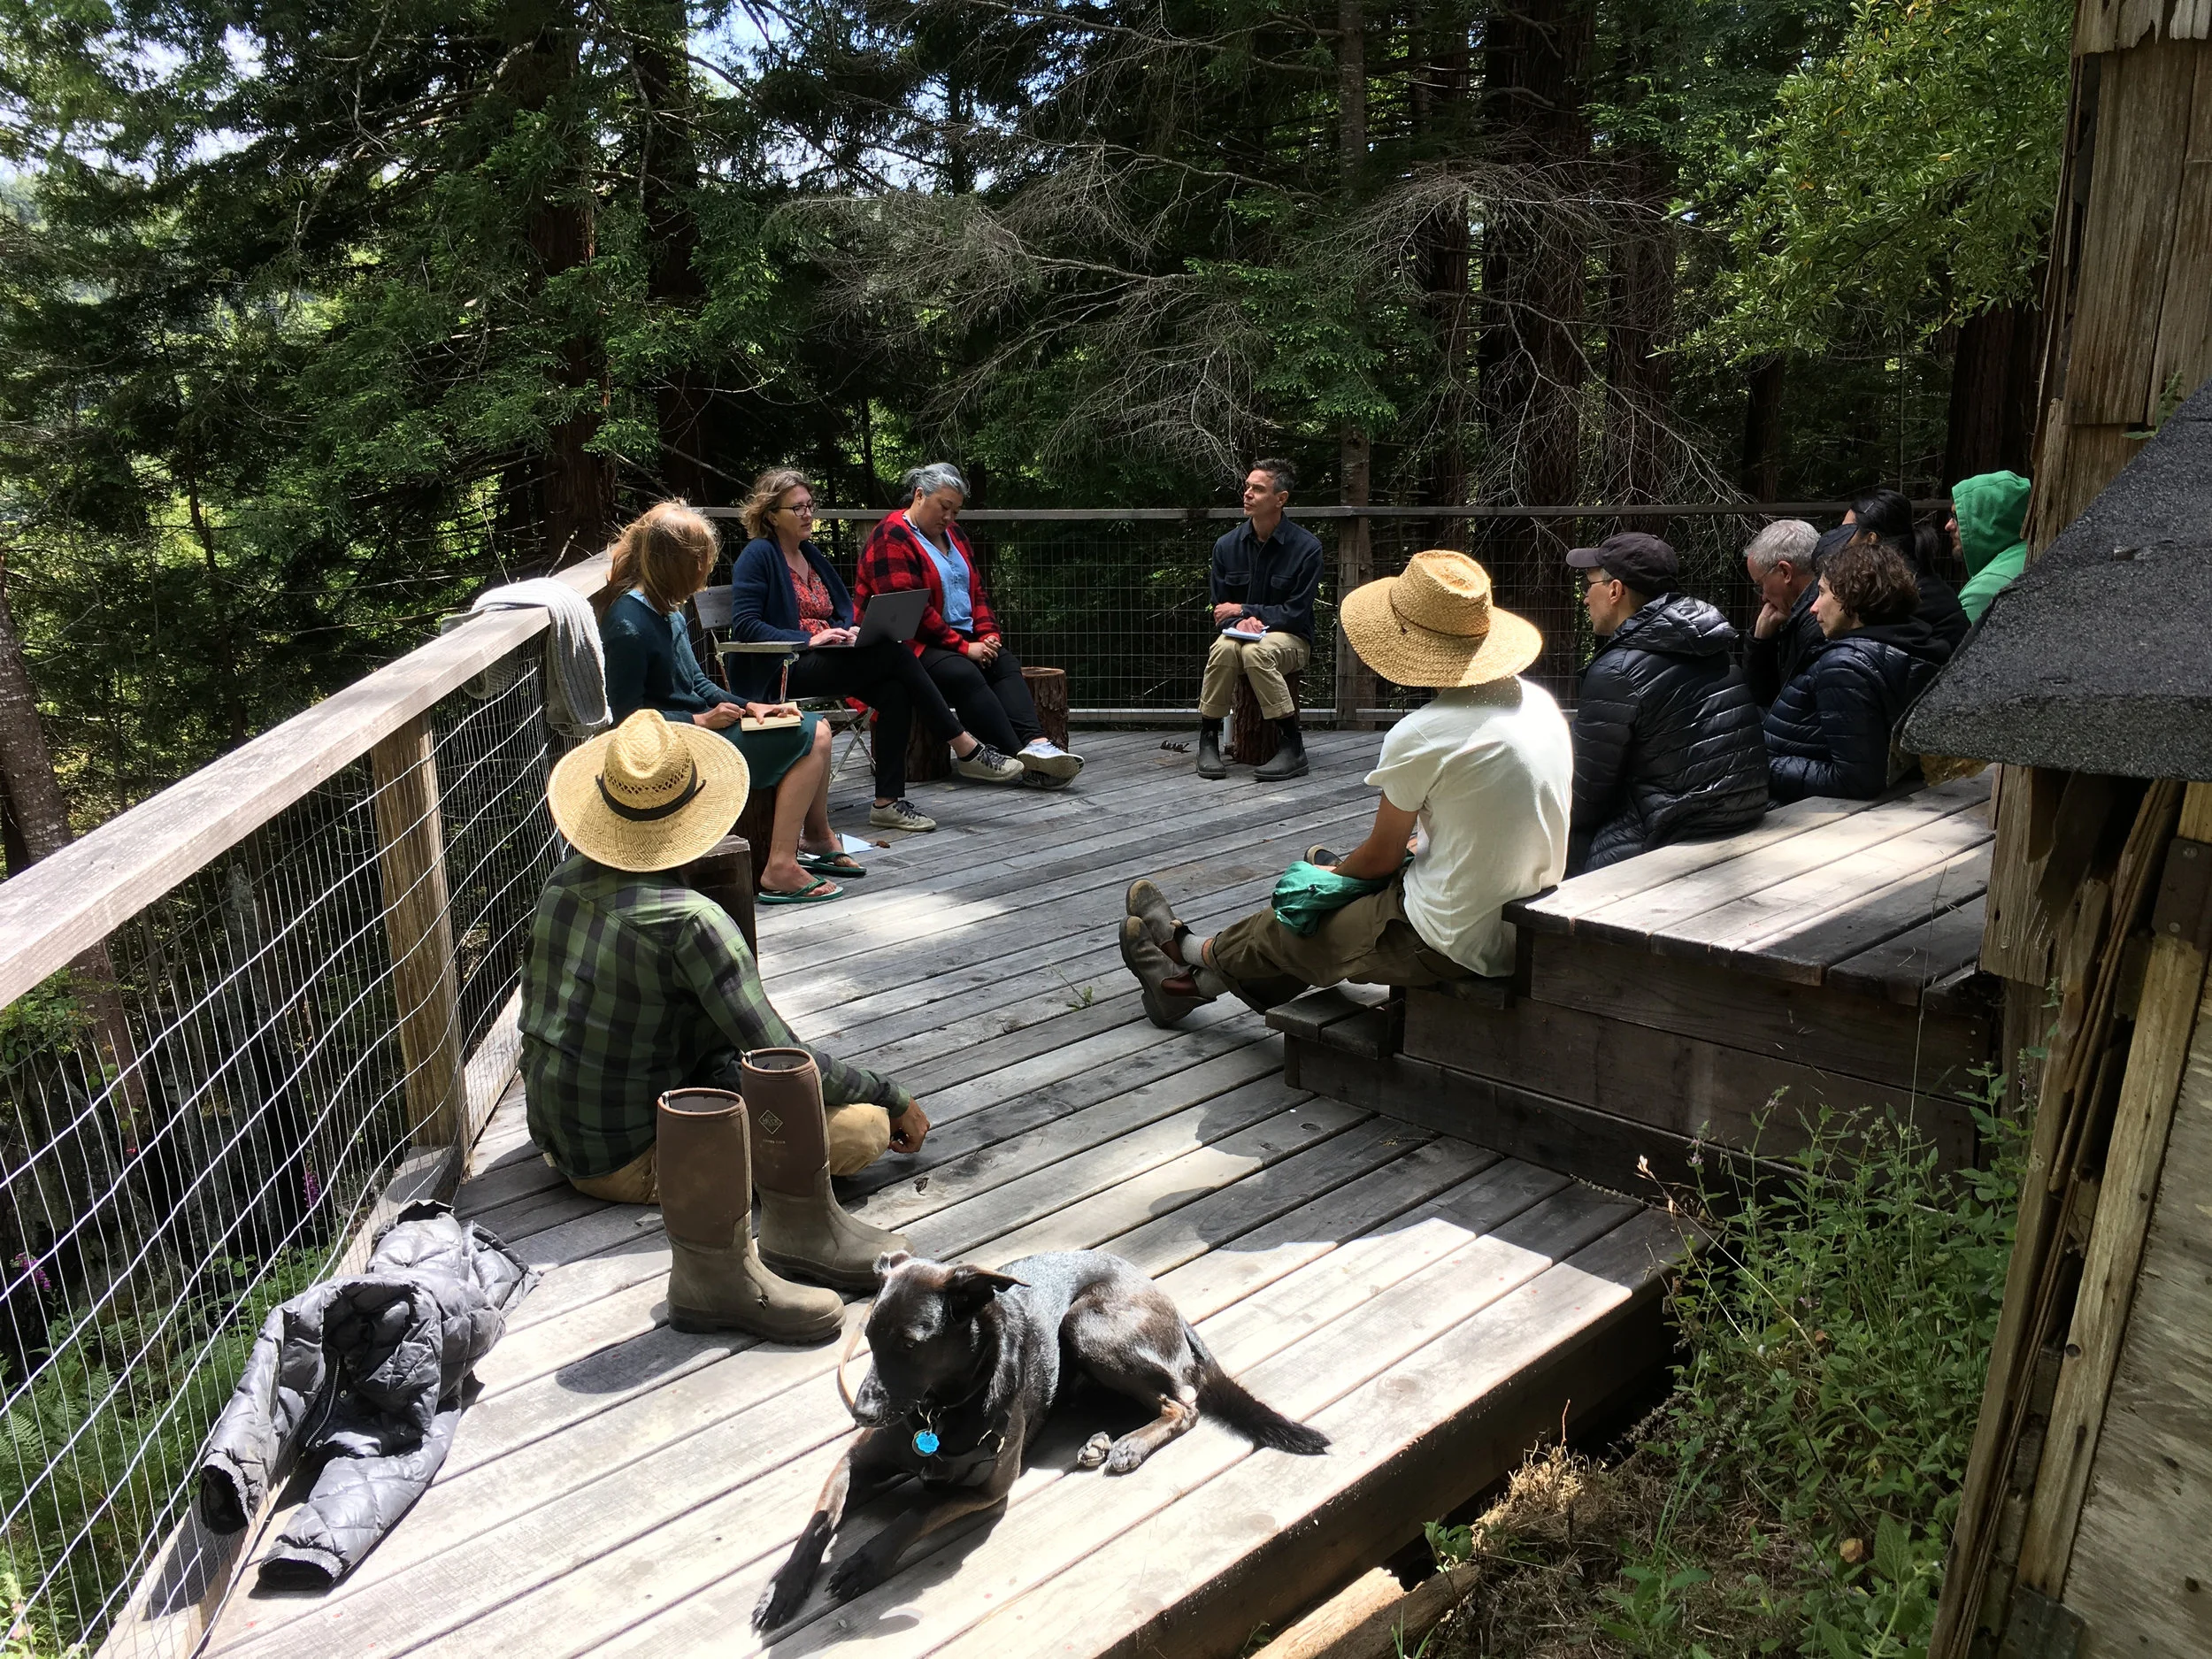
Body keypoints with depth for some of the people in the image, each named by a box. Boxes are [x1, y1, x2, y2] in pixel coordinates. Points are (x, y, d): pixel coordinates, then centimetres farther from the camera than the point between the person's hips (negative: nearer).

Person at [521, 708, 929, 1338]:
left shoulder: (563, 882, -1)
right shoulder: (690, 921, -24)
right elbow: (781, 1059, -22)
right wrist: (894, 1098, -9)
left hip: (554, 1138, 8)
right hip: (629, 1161, -8)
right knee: (865, 1124, -16)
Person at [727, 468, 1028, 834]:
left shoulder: (811, 554, 20)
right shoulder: (758, 556, -4)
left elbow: (844, 609, 25)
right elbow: (744, 624, -14)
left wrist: (850, 630, 1)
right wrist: (808, 639, -21)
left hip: (826, 661, 7)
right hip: (782, 671, -7)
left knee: (894, 691, -23)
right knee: (894, 654, -24)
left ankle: (888, 802, -23)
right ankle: (966, 746, -17)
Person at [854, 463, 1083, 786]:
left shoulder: (952, 534, 18)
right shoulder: (892, 538, -10)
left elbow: (976, 591, 21)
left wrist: (988, 635, 1)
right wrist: (964, 647, -19)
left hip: (962, 638, 8)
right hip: (911, 644, -8)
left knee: (1006, 663, -19)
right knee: (963, 673, -33)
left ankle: (1035, 743, -40)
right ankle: (1022, 757, -36)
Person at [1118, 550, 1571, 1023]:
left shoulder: (1421, 736, -23)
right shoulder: (1538, 701, 1)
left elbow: (1380, 858, -9)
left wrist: (1334, 872, 12)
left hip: (1455, 942, -8)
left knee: (1286, 930, 14)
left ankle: (1189, 951, 43)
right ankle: (1206, 979, 37)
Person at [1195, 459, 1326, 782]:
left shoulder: (1307, 547, -9)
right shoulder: (1227, 545, 2)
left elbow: (1296, 614, -10)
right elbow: (1220, 608, 6)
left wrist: (1243, 610, -9)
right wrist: (1240, 621, -17)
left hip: (1290, 637, -3)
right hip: (1241, 632, 3)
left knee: (1256, 651, -36)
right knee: (1225, 648, -33)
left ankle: (1292, 746, -29)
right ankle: (1208, 740, -20)